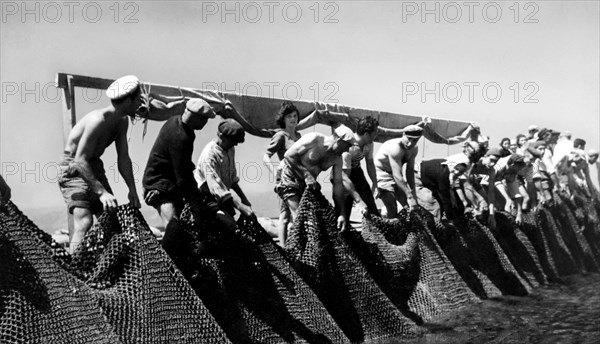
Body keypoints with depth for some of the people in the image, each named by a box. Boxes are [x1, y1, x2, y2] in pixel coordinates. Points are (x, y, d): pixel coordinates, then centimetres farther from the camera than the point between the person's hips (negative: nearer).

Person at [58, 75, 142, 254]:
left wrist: (132, 190, -4)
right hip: (74, 170, -9)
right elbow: (80, 160, -31)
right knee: (84, 222, -23)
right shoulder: (98, 120, -27)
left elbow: (123, 158, 5)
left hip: (94, 167, 9)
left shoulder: (122, 122, 0)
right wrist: (101, 192, -35)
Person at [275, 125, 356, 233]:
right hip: (289, 178, -6)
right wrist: (306, 174, -27)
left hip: (308, 184, 7)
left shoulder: (337, 159, -5)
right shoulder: (314, 139, -23)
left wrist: (342, 214, -12)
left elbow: (338, 184, -5)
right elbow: (288, 155, -20)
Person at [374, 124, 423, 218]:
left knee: (411, 207, 3)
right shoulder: (395, 148, -33)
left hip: (396, 175, 8)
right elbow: (397, 176, -38)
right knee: (392, 211, -18)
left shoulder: (414, 149, -8)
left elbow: (410, 171, -2)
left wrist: (413, 192, -8)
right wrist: (410, 196, -41)